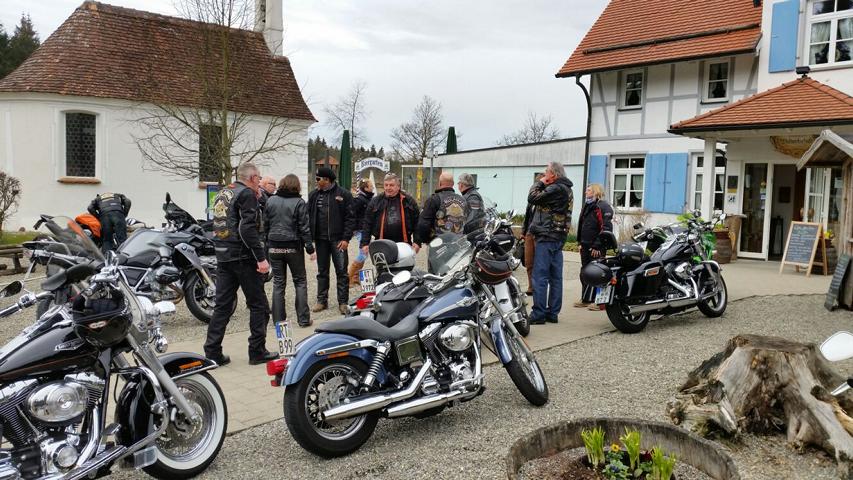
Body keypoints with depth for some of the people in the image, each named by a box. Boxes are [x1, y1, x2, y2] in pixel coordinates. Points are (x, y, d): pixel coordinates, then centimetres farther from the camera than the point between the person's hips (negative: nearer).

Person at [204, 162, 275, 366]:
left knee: (222, 306, 10)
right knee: (258, 306, 3)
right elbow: (248, 229, -20)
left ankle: (212, 353, 9)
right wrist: (261, 258, -20)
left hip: (222, 257, 8)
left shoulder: (222, 194, 17)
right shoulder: (247, 194, -9)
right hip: (243, 257, -8)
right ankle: (257, 352, 7)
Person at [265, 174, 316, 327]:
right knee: (300, 281, 8)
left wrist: (267, 244, 13)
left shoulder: (270, 200, 3)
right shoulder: (299, 202, -8)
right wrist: (310, 249, -6)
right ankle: (303, 318, 7)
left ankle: (278, 319, 11)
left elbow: (265, 224, 6)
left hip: (274, 247, 3)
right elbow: (304, 228, -9)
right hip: (293, 247, -3)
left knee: (278, 283, 9)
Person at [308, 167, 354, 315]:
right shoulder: (314, 195, 9)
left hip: (338, 240, -4)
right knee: (322, 272, 11)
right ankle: (322, 300, 20)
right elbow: (309, 216, 10)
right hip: (320, 240, 4)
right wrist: (310, 236, -1)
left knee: (341, 271, 0)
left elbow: (350, 218, -6)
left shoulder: (343, 194, -4)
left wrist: (346, 238, -12)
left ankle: (343, 302, 7)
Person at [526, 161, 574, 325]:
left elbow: (532, 198, -14)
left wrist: (540, 183, -2)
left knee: (540, 276, -7)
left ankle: (538, 314, -6)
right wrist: (543, 184, 8)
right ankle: (553, 313, 15)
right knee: (555, 277, 10)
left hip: (547, 237, -10)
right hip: (559, 237, 10)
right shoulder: (566, 189, 17)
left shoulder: (556, 189, -15)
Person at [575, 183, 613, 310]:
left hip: (596, 248, -9)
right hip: (586, 246, 9)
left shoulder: (603, 207, -11)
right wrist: (581, 242, 18)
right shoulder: (587, 206, 18)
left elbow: (606, 228, -19)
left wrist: (597, 245, -22)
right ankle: (586, 299, 21)